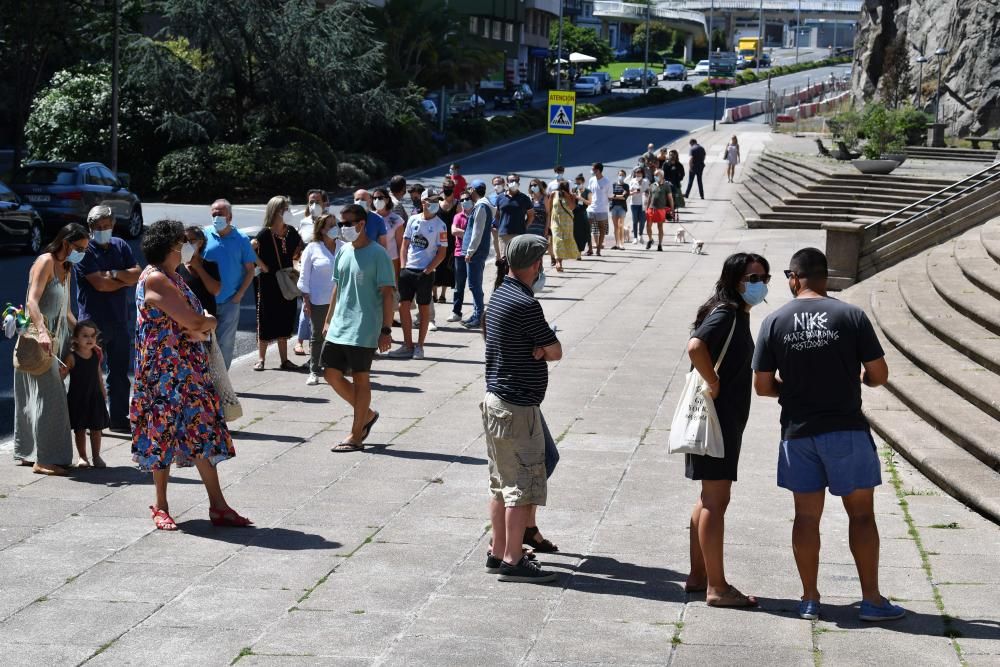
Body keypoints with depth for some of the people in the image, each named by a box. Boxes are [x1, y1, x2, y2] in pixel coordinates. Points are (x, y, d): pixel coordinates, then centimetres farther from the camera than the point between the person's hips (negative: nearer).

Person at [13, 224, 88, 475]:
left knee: (38, 396, 12)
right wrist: (42, 332, -37)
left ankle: (27, 452, 20)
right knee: (48, 395, -12)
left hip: (55, 338, 9)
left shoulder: (65, 269, 18)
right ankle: (44, 459, -11)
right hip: (38, 337, -9)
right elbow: (32, 301, -23)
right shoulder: (46, 262, -10)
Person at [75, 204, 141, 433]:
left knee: (120, 372, 12)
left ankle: (119, 419, 20)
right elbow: (99, 283, -17)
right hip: (93, 322, -6)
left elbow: (137, 274, 0)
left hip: (119, 320, 6)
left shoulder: (120, 246, 9)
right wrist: (126, 279, -5)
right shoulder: (84, 250, -8)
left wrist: (114, 273, -15)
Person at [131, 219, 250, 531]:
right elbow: (194, 322, -19)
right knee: (165, 434, 0)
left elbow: (193, 323, 18)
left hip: (189, 369, 9)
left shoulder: (171, 276, 16)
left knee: (202, 433, 6)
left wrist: (200, 325, -3)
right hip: (165, 372, -9)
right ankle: (161, 507, 11)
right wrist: (210, 322, 1)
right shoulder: (155, 279, -15)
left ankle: (218, 505, 7)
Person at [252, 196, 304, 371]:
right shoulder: (265, 234, -14)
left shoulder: (291, 232, 3)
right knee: (266, 319, 2)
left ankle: (284, 360, 17)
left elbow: (296, 253, 14)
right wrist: (264, 267, -18)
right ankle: (261, 359, 11)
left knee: (284, 321, 10)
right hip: (269, 282, -5)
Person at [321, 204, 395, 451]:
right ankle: (367, 414, 26)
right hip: (338, 327, 7)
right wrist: (328, 320, 18)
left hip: (364, 330, -7)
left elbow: (387, 294, -11)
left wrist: (386, 330, -15)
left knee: (360, 379, 0)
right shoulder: (344, 251, 10)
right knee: (331, 374, 7)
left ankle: (355, 436, 9)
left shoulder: (377, 254, -11)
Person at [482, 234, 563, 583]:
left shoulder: (500, 295, 9)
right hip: (518, 407, -10)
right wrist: (542, 350, 7)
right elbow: (555, 351, -11)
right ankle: (513, 561, 2)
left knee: (502, 483, 16)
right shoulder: (525, 305, -20)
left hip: (496, 399, 10)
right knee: (522, 485, -3)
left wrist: (534, 350, -7)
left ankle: (498, 552, 23)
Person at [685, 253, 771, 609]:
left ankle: (699, 575, 26)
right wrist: (715, 385, -23)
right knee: (716, 500, -5)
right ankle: (716, 587, -1)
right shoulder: (725, 314, -17)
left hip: (727, 418, 10)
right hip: (717, 417, -10)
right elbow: (696, 347, -34)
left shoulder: (738, 315, 13)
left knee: (711, 498, 16)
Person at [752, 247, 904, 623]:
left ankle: (810, 599, 14)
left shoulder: (774, 322, -2)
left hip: (798, 431, 2)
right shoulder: (851, 316, -7)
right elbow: (879, 375, -6)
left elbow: (762, 386, -1)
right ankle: (872, 600, 9)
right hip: (846, 429, -2)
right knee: (861, 514, 7)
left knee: (806, 516, 9)